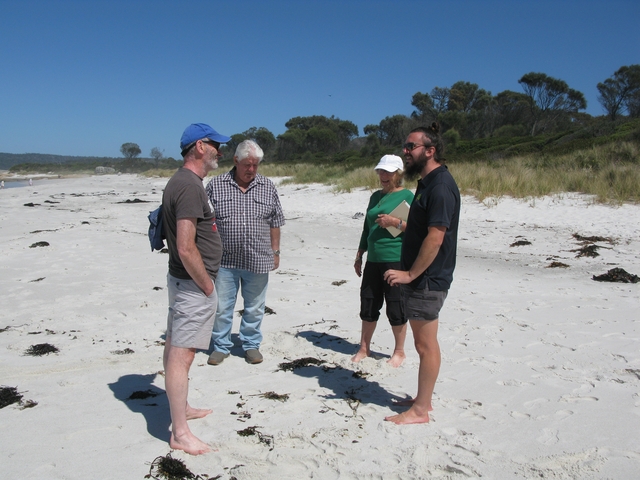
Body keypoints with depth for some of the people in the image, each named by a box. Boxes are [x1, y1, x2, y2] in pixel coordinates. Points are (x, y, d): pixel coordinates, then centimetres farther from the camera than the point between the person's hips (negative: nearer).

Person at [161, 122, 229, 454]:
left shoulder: (182, 181, 12)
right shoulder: (189, 185, -20)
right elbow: (186, 248, -26)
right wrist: (207, 285, -15)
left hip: (183, 279, 11)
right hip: (193, 283, -11)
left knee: (175, 348, 19)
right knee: (181, 354, -4)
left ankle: (181, 408, 36)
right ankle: (180, 434, 5)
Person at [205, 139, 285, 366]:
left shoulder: (268, 187, 4)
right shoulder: (216, 185, 0)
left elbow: (275, 223, 9)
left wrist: (275, 251, 9)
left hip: (257, 261, 1)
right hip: (224, 261, -1)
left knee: (254, 308, 12)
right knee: (221, 307, 8)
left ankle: (251, 345, 29)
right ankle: (221, 346, 25)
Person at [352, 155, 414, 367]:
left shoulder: (407, 196, -3)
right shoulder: (376, 196, 16)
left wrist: (395, 222, -20)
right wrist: (359, 255, 20)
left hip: (396, 260, -6)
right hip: (373, 261, 6)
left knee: (396, 308, 2)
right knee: (368, 305, 11)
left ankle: (399, 352, 20)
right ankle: (364, 348, 26)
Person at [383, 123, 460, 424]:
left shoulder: (440, 185, -17)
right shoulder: (427, 182, 14)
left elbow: (435, 237, -23)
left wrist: (411, 274, -19)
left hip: (428, 280, -10)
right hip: (419, 278, 10)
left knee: (425, 345, 0)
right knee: (424, 342, 17)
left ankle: (420, 410, 12)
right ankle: (423, 399, 30)